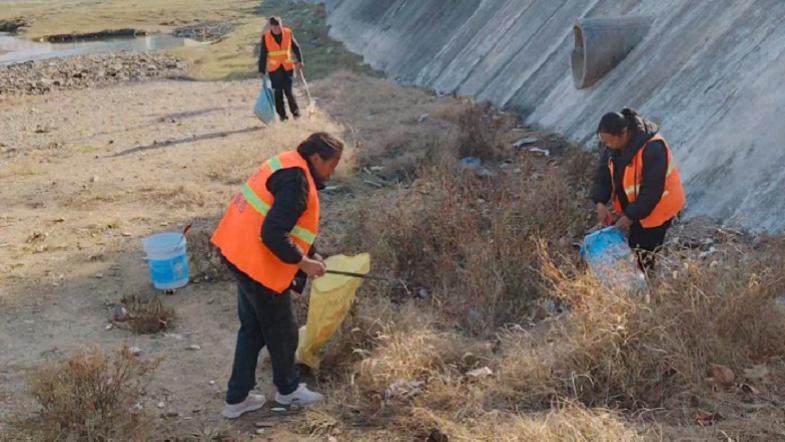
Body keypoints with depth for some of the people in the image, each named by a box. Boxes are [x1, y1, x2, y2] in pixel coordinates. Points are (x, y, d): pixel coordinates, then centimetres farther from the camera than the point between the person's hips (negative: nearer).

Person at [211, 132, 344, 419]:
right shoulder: (296, 181, -22)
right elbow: (272, 234, -27)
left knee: (252, 329, 20)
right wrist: (303, 262, -16)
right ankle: (288, 390, 34)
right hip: (258, 264, -10)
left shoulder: (288, 166, 10)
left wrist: (311, 254, 21)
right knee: (281, 330, 12)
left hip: (242, 256, 10)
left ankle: (237, 398, 29)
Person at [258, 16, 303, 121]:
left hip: (288, 67, 0)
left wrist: (299, 60, 6)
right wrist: (262, 71, -2)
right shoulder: (266, 37, -6)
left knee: (288, 90, -6)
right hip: (274, 69, 0)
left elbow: (295, 47, 10)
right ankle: (282, 115, 10)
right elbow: (263, 55, -1)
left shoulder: (288, 33, -4)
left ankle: (296, 111, 10)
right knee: (278, 92, 1)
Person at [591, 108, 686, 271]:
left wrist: (631, 216, -26)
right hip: (633, 207, 8)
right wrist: (600, 203, -16)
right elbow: (604, 172, -2)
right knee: (634, 248, 18)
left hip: (655, 210, -8)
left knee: (645, 258, -5)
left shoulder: (653, 148, -33)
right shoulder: (615, 144, -8)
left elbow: (652, 190, -30)